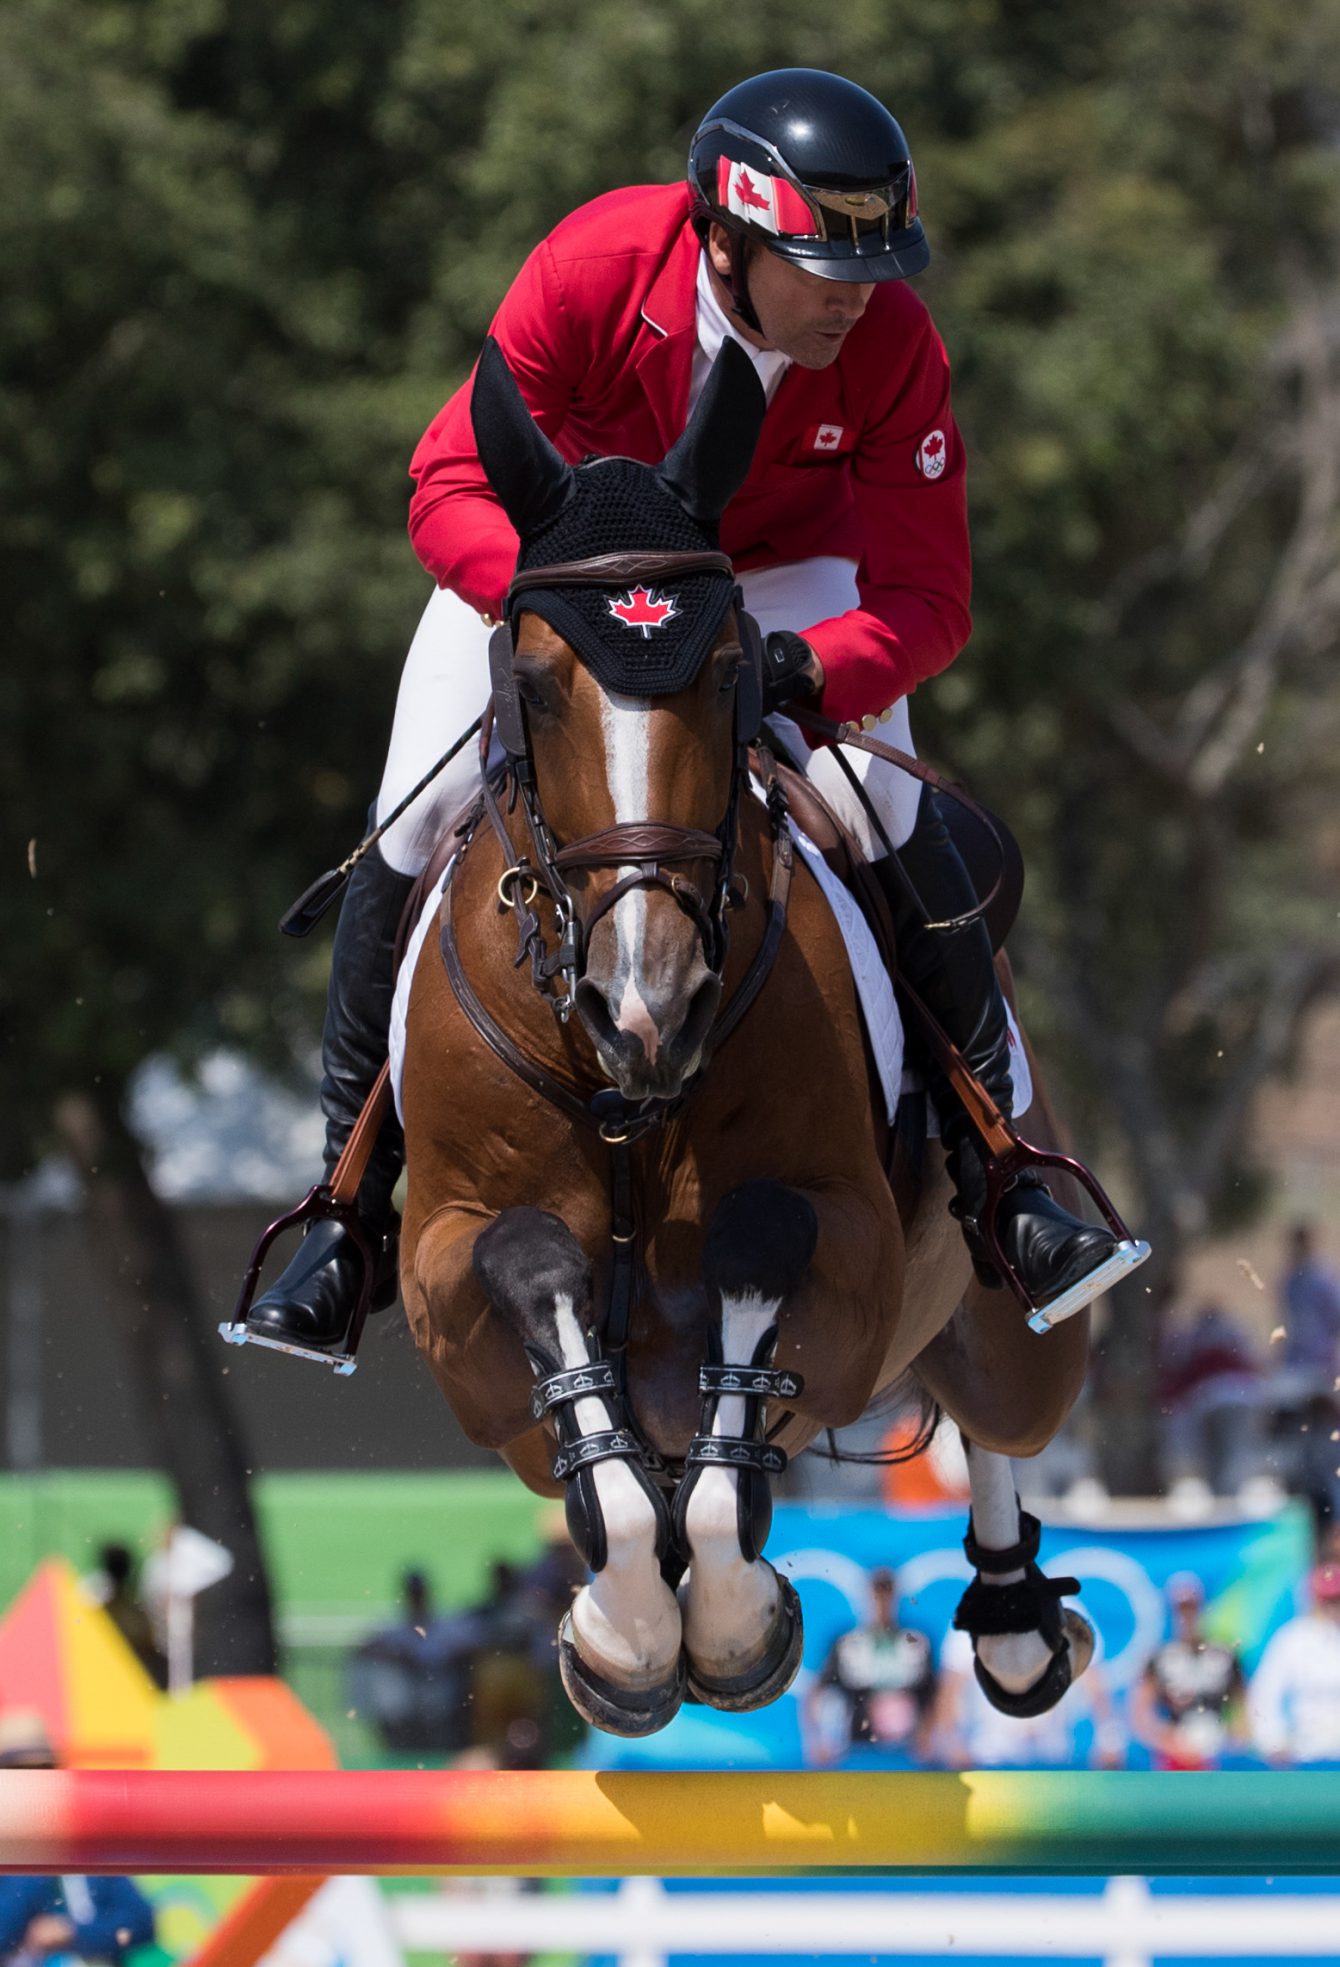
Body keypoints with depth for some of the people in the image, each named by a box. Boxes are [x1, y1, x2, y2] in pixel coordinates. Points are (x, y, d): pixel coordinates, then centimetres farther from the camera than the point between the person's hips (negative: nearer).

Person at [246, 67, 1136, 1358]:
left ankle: (995, 1173, -8)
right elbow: (448, 489, -29)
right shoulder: (592, 270, -33)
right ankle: (357, 1202, 3)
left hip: (781, 577, 0)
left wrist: (812, 672, -47)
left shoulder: (893, 345, -28)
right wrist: (560, 603, -48)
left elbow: (925, 600, -26)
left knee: (888, 816, -23)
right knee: (412, 832, -15)